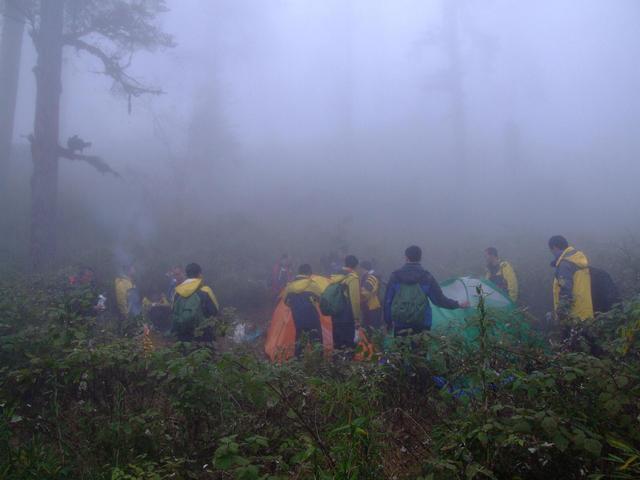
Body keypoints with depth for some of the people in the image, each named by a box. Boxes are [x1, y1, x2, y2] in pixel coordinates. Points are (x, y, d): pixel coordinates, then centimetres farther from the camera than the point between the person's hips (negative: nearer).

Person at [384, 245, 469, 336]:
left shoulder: (395, 276, 0)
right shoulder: (427, 277, -4)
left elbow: (388, 301, 3)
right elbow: (440, 299, 1)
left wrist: (388, 322, 13)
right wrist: (459, 305, 16)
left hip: (400, 326, 1)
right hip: (421, 326, -1)